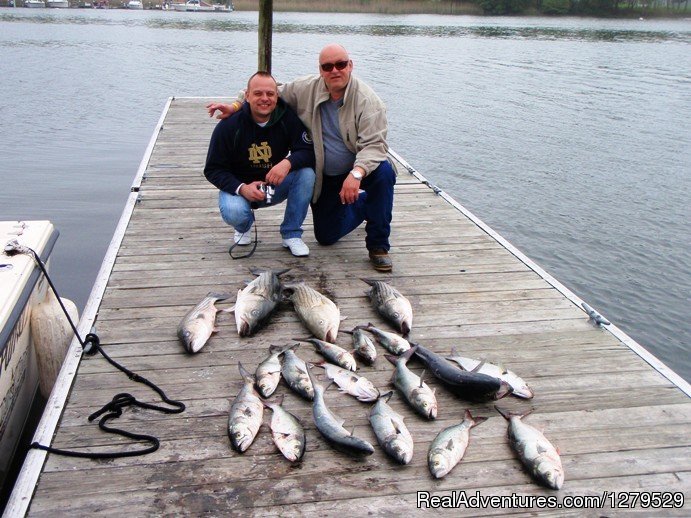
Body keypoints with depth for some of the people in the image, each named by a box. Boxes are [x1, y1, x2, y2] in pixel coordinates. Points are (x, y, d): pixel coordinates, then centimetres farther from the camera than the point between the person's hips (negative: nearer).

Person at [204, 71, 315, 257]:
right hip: (238, 186, -2)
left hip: (276, 185, 2)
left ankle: (292, 234, -9)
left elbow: (309, 151, -17)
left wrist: (288, 162, -40)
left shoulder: (288, 118, -13)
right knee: (233, 212, -35)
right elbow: (213, 170, -13)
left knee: (307, 173, -25)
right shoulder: (229, 125, -16)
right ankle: (244, 226, 9)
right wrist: (241, 188, -30)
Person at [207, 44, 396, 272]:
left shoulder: (367, 100, -21)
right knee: (326, 236, 6)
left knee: (383, 173, -38)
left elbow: (374, 145, -29)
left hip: (361, 167, -3)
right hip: (324, 177, 4)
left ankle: (378, 245, -19)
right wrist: (235, 107, -3)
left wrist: (356, 174, -46)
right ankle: (360, 204, 37)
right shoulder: (306, 89, -10)